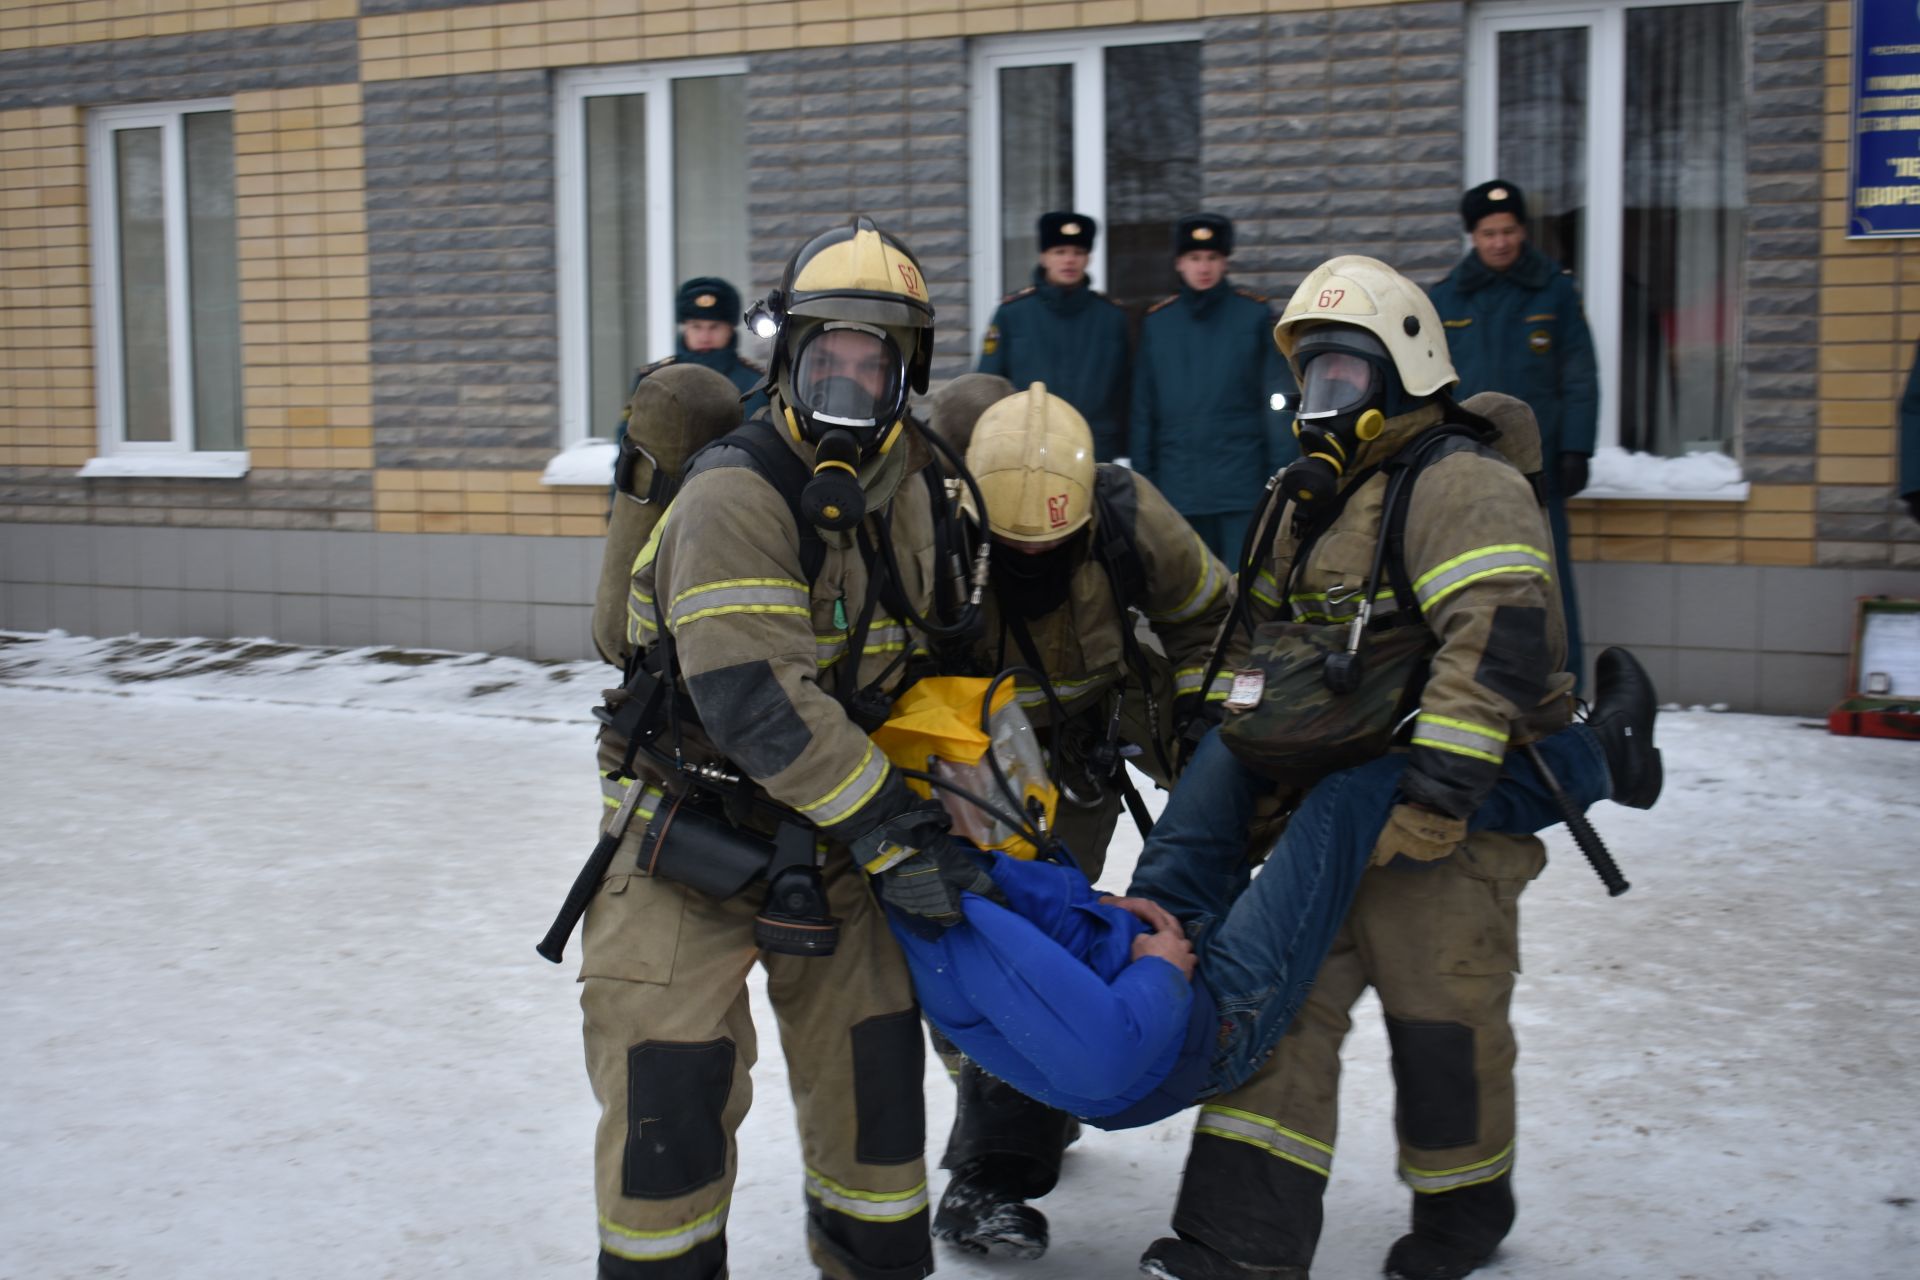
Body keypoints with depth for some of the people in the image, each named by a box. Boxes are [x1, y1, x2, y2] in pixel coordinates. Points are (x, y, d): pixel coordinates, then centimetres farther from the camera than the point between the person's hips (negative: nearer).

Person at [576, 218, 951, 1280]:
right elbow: (751, 695, -29)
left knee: (871, 1065, 9)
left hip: (825, 837, 6)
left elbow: (919, 659, 16)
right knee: (670, 1084, -5)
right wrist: (887, 826, -26)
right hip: (690, 828, -6)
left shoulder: (907, 493, 3)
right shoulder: (737, 493, -21)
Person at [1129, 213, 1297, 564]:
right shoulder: (1156, 322, 8)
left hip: (1242, 486, -2)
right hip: (1179, 488, 2)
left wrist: (1281, 474, -3)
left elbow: (1277, 401, 1)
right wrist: (1141, 478, 7)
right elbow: (1143, 410, 10)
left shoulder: (1255, 315, 1)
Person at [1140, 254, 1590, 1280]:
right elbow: (1271, 636, 27)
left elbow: (1499, 642, -27)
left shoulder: (1458, 484, -14)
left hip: (1449, 810, -8)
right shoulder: (1312, 496, 16)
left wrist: (1434, 794, -32)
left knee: (1439, 1016, 3)